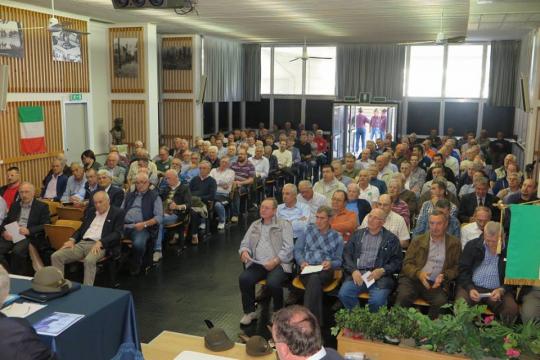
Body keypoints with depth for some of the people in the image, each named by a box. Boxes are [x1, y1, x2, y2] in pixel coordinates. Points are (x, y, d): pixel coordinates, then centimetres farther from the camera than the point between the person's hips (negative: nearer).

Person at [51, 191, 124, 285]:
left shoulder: (117, 213, 3)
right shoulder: (90, 212, 23)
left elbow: (117, 234, -7)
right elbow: (81, 229, 24)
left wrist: (100, 242, -21)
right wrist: (72, 240, 2)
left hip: (99, 246, -6)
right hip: (82, 243, 6)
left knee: (89, 260, -39)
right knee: (56, 256, -14)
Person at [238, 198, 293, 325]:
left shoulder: (284, 224, 4)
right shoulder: (255, 225, 21)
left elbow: (287, 247, -5)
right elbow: (245, 243, 21)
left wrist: (275, 261, -16)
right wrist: (244, 251, -3)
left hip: (278, 264, -4)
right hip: (257, 263, 4)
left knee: (272, 283, -33)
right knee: (243, 278, -24)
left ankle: (278, 312, -4)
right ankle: (249, 312, -4)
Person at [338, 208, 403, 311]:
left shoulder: (391, 239, 13)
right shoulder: (357, 234, 19)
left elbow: (397, 261, 7)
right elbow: (346, 254, 11)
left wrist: (382, 271, -10)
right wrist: (353, 270, -7)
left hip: (379, 275, -2)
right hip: (357, 274, 2)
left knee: (377, 300, -30)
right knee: (343, 294, -25)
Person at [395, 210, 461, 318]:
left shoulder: (454, 243, 11)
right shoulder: (418, 241, 11)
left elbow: (457, 267, 11)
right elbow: (407, 264, 6)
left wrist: (444, 276, -10)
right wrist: (419, 273, -15)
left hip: (436, 283, 0)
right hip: (413, 279, 0)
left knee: (441, 301, -30)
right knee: (403, 296, -30)